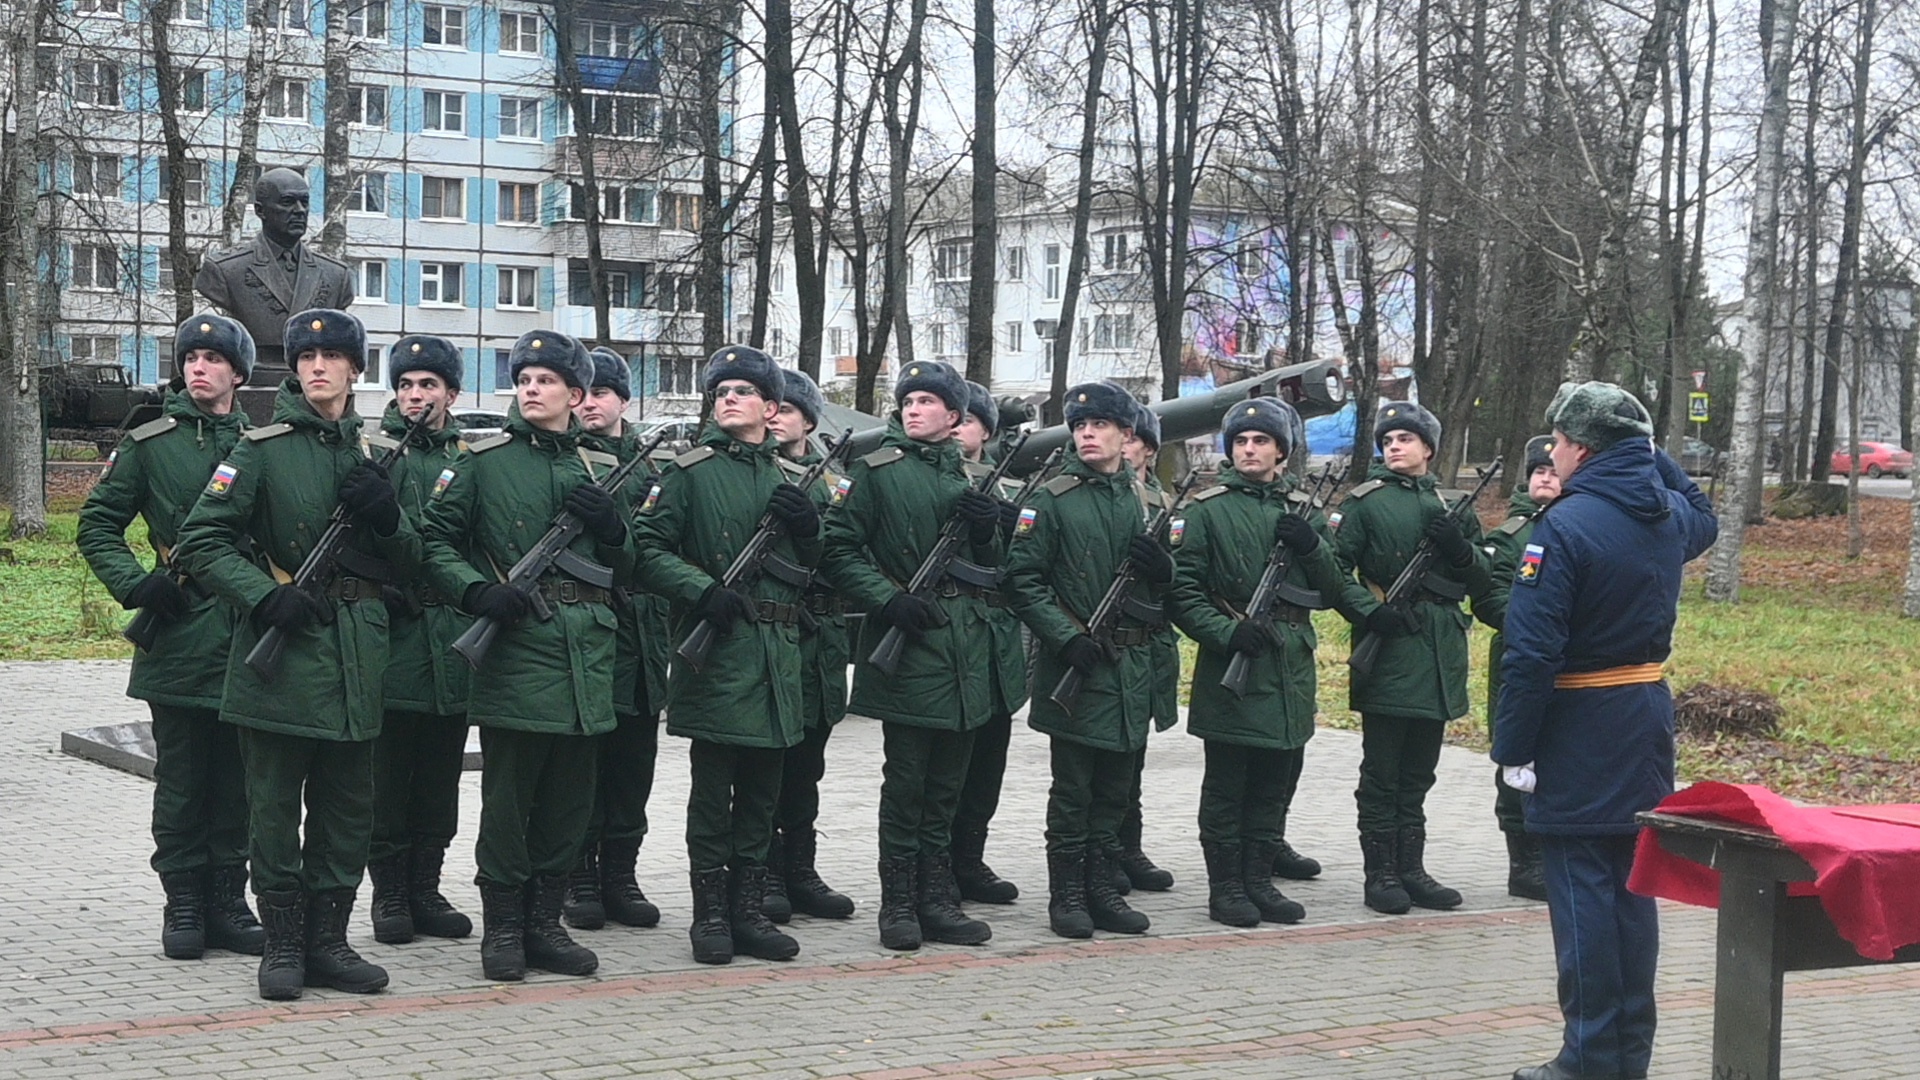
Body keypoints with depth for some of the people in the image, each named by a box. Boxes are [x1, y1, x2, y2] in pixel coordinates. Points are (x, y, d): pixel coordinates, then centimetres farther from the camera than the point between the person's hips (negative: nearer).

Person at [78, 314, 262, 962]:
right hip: (178, 639, -2)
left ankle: (227, 902, 15)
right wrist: (136, 585, -10)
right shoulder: (149, 443, 2)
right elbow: (96, 526, 4)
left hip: (246, 641, 2)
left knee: (237, 782, 7)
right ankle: (183, 904, 12)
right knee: (180, 782, 4)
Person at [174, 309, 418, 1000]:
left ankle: (327, 941, 18)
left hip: (356, 654, 5)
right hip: (280, 653, -4)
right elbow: (201, 541, -6)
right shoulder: (262, 449, -2)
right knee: (276, 805, 2)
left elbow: (406, 565, 14)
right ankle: (283, 943, 12)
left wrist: (387, 518, -7)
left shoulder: (374, 453, 12)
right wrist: (266, 597, -17)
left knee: (347, 806, 9)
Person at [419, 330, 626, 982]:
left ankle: (545, 922, 18)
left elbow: (624, 568, 18)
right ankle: (503, 927, 8)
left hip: (586, 655, 4)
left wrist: (610, 524, -3)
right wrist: (477, 590, -15)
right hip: (515, 645, -4)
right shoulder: (484, 461, 3)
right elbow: (436, 538, 1)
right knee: (508, 796, -2)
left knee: (569, 798, 9)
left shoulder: (600, 469, 15)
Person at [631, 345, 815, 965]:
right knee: (713, 790, -1)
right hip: (716, 650, -5)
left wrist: (809, 527, -1)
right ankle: (711, 914, 6)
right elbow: (650, 551, -6)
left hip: (777, 651, 5)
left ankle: (749, 911, 17)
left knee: (761, 791, 9)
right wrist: (703, 590, -20)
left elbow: (815, 568, 19)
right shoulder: (690, 471, 0)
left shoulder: (792, 476, 16)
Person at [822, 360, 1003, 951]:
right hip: (909, 640, -5)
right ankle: (899, 905, 4)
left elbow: (991, 569, 18)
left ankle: (937, 901, 16)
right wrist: (890, 599, -17)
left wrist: (988, 526, -2)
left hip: (966, 641, 5)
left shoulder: (968, 477, 15)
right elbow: (841, 550, -5)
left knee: (945, 785, 9)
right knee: (906, 782, -3)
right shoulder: (876, 471, 0)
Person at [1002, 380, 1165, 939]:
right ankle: (1067, 894, 8)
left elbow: (1170, 581, 20)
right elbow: (1023, 579, -8)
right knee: (1072, 788, 0)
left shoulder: (1147, 502, 12)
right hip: (1075, 665, -5)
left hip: (1133, 665, 5)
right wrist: (1066, 637, -19)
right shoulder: (1050, 500, -4)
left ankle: (1101, 889, 21)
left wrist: (1162, 564, -5)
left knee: (1114, 788, 12)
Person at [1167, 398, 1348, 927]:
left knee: (1276, 783, 10)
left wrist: (1311, 546, -8)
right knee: (1226, 784, 1)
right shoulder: (1208, 510, -2)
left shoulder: (1303, 510, 12)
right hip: (1231, 665, -5)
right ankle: (1225, 887, 9)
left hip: (1291, 666, 5)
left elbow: (1330, 592, 10)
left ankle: (1259, 879, 21)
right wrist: (1227, 631, -19)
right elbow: (1183, 590, -6)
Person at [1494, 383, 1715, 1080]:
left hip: (1580, 728, -7)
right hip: (1647, 715, 8)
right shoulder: (1668, 515, 5)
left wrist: (1513, 748, -15)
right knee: (1632, 884, 13)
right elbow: (1702, 521, 34)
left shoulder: (1565, 526, -18)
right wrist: (1651, 455, 24)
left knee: (1581, 887, -2)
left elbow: (1531, 650, -21)